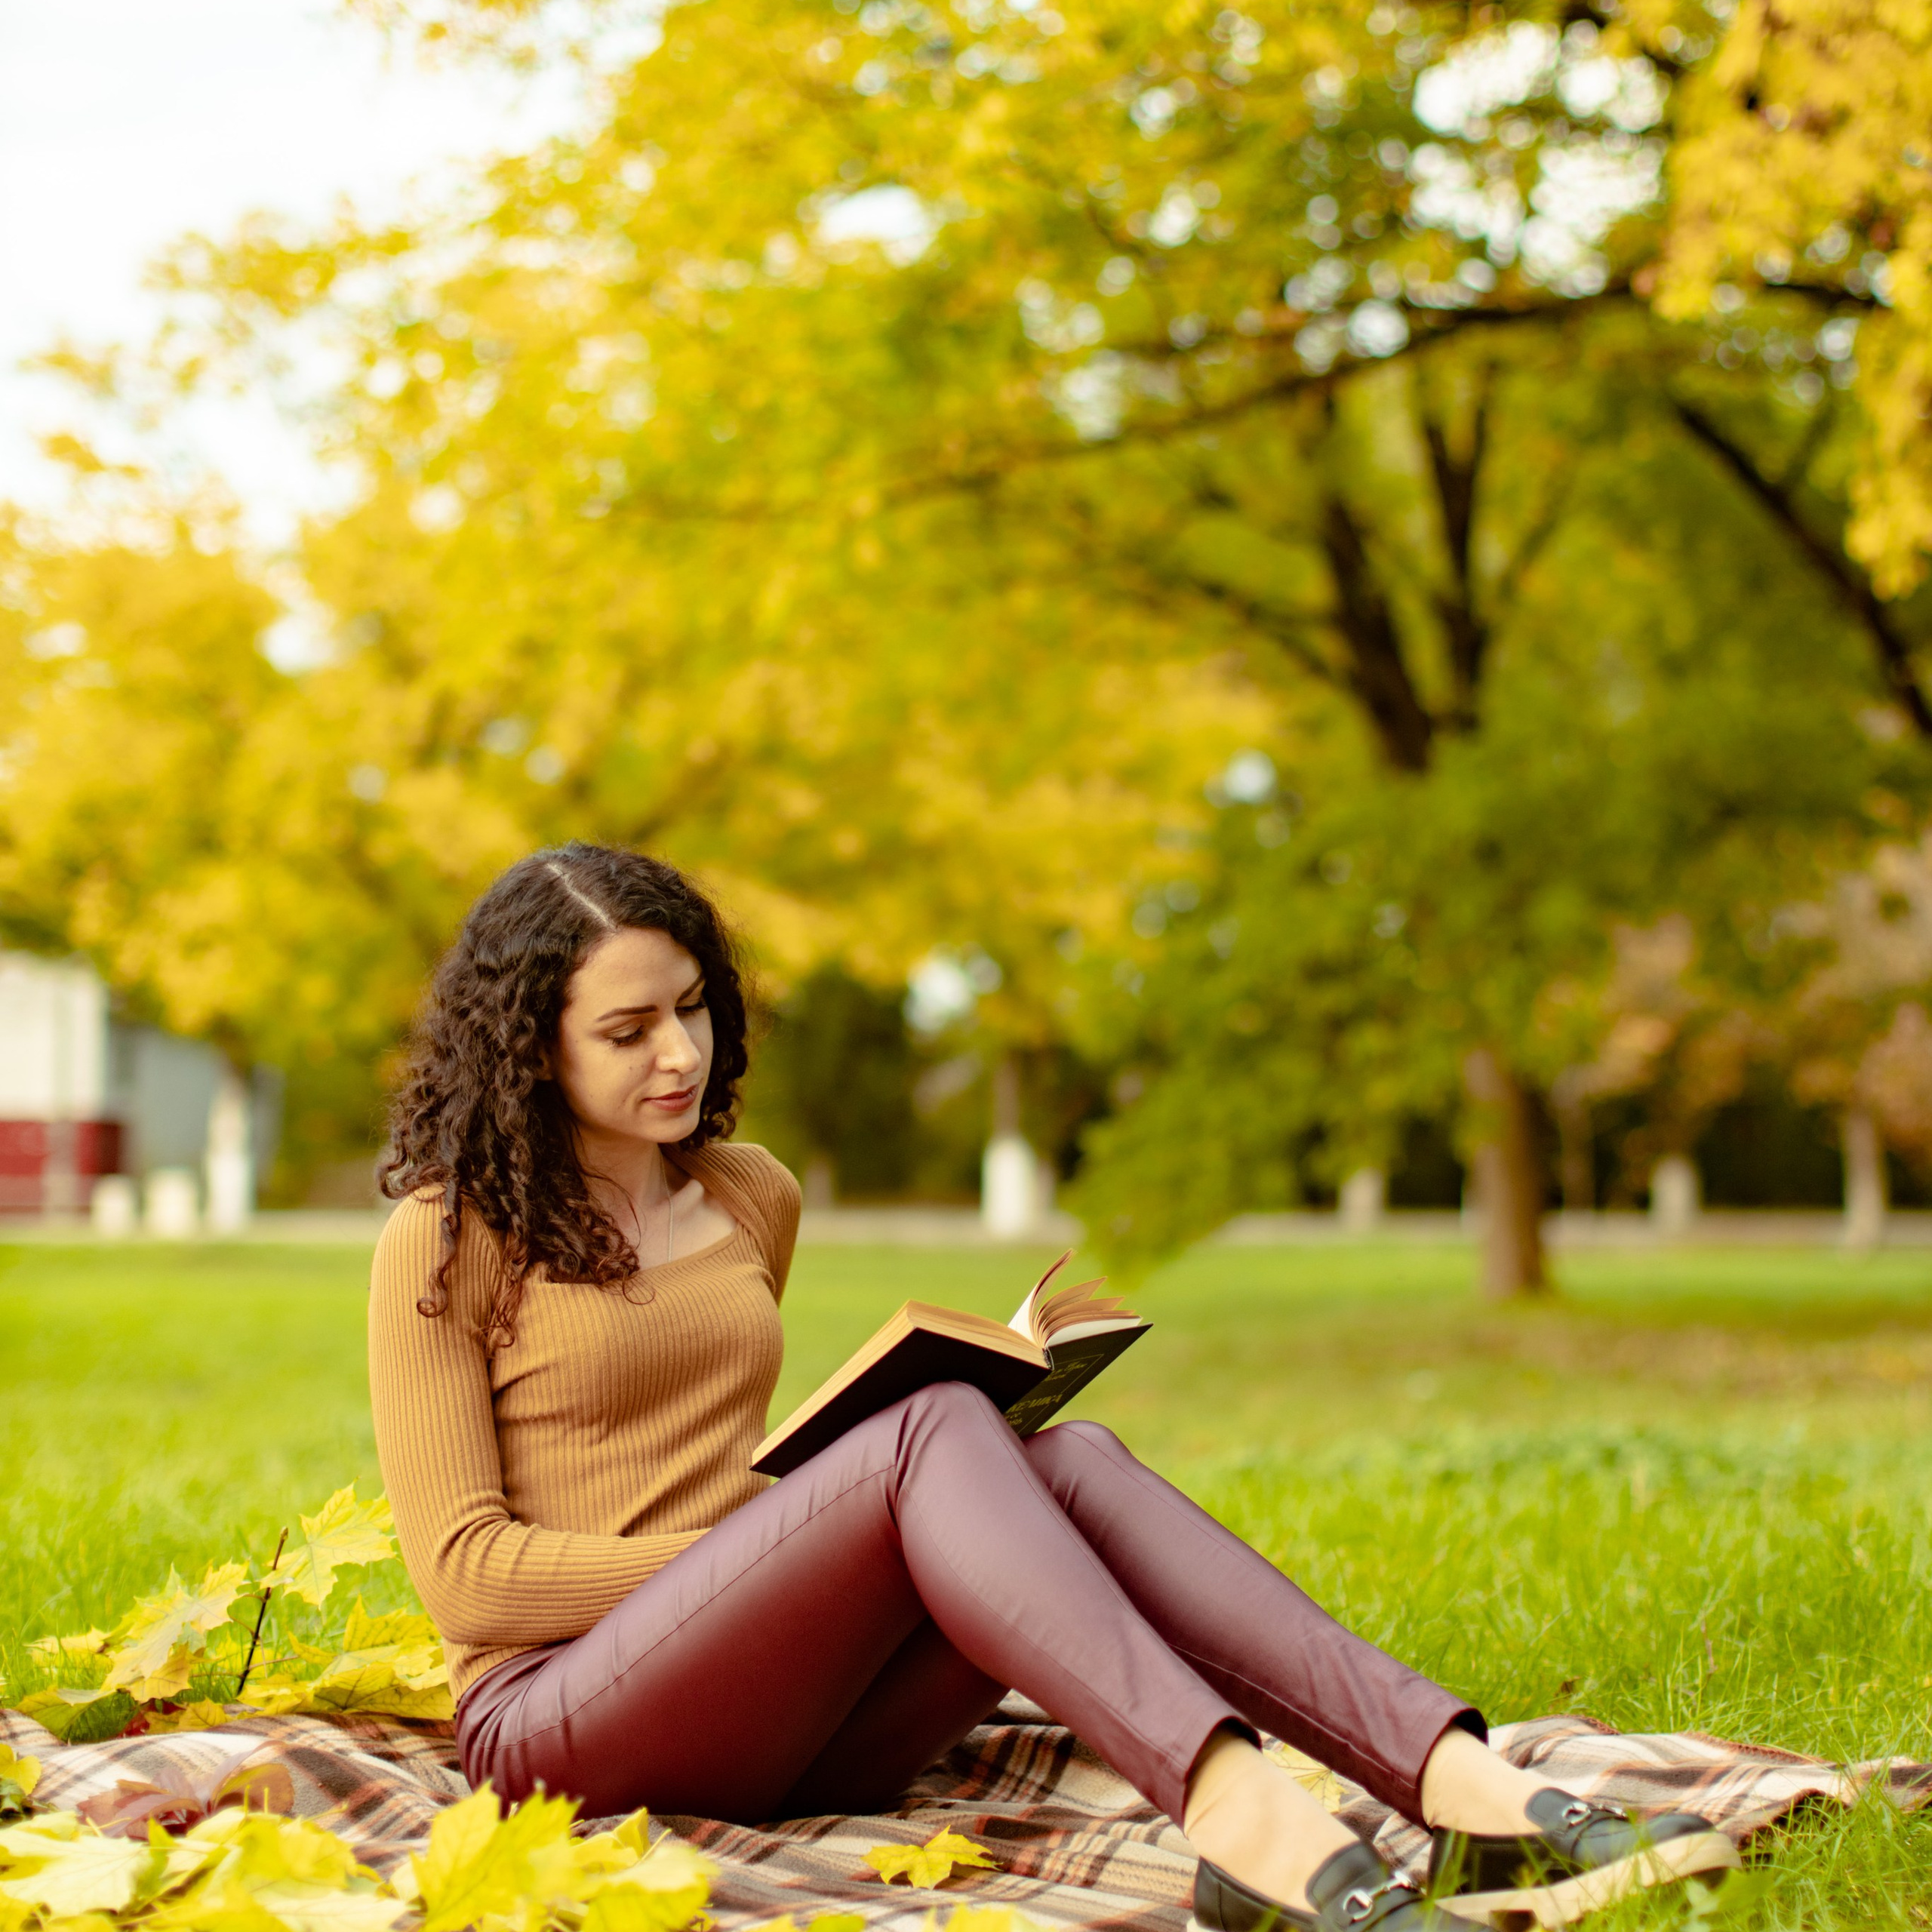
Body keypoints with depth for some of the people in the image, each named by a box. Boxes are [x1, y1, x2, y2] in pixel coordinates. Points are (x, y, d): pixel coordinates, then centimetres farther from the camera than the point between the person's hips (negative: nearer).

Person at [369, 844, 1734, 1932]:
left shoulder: (751, 1201, 18)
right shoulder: (449, 1240, -1)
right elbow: (465, 1571, -7)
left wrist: (793, 1535, 6)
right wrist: (767, 1553, -12)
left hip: (784, 1725, 5)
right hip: (558, 1724, -5)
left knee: (1066, 1461, -23)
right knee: (935, 1432, -30)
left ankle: (1466, 1784, -41)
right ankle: (1236, 1813, -54)